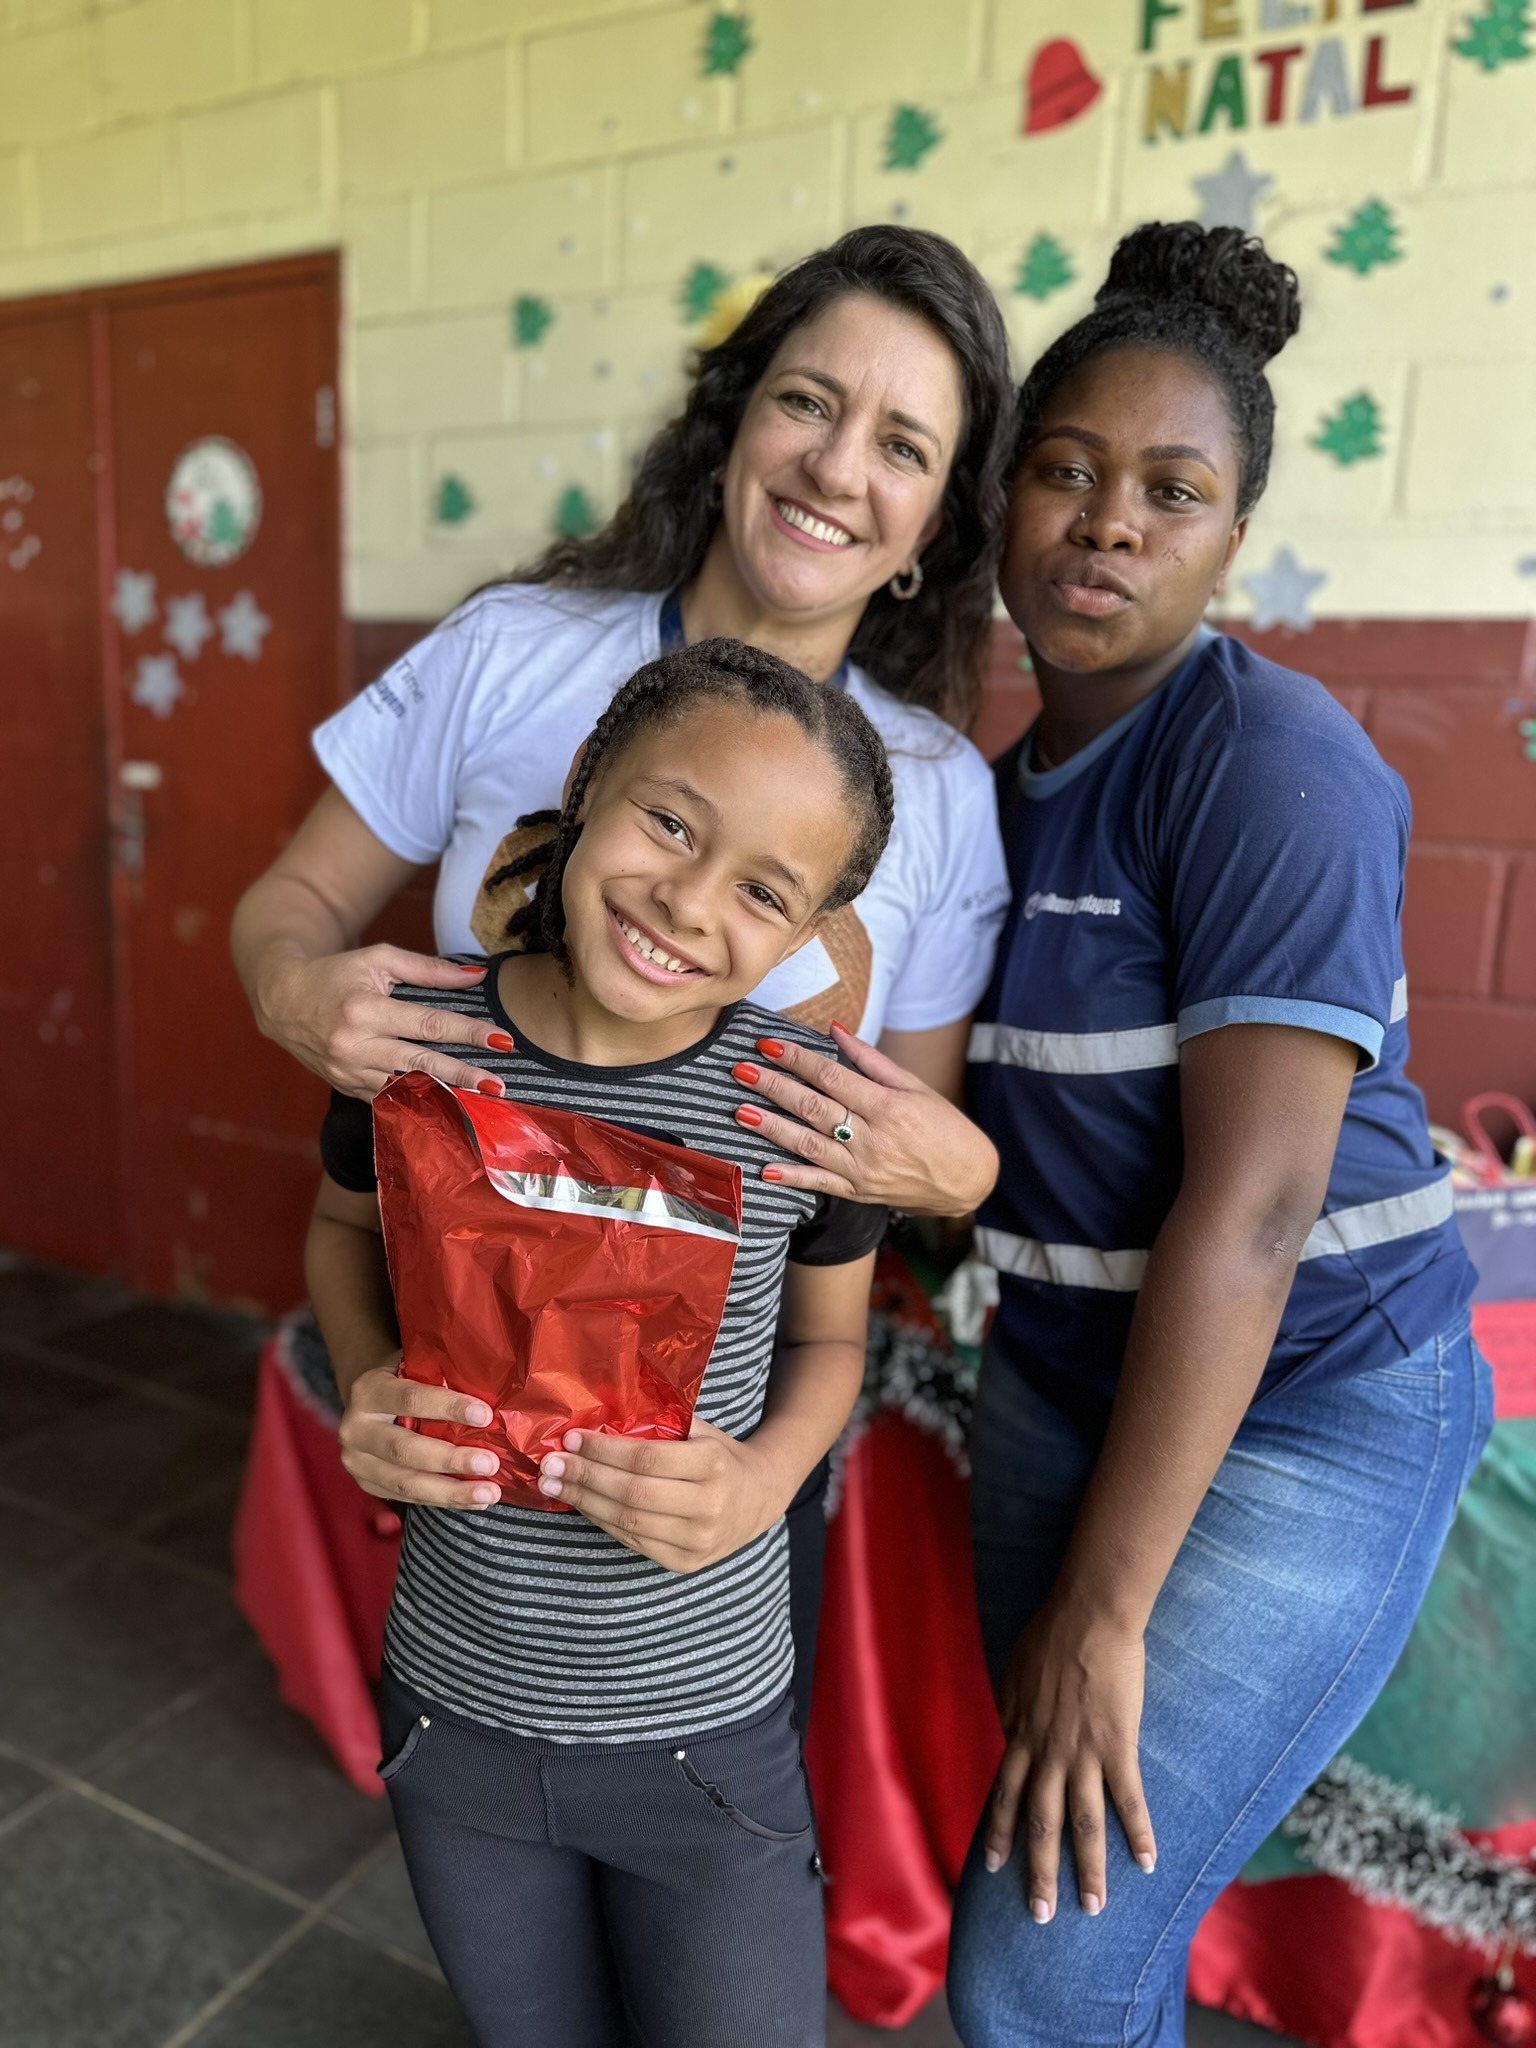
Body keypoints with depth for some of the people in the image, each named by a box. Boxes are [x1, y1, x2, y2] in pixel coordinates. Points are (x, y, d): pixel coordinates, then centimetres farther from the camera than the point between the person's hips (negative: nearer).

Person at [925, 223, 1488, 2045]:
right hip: (1063, 1378, 7)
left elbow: (1249, 1205, -23)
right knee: (1080, 1873, 20)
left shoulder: (1267, 760, -18)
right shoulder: (1013, 784, 5)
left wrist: (1101, 1610, -19)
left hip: (1302, 1416, -6)